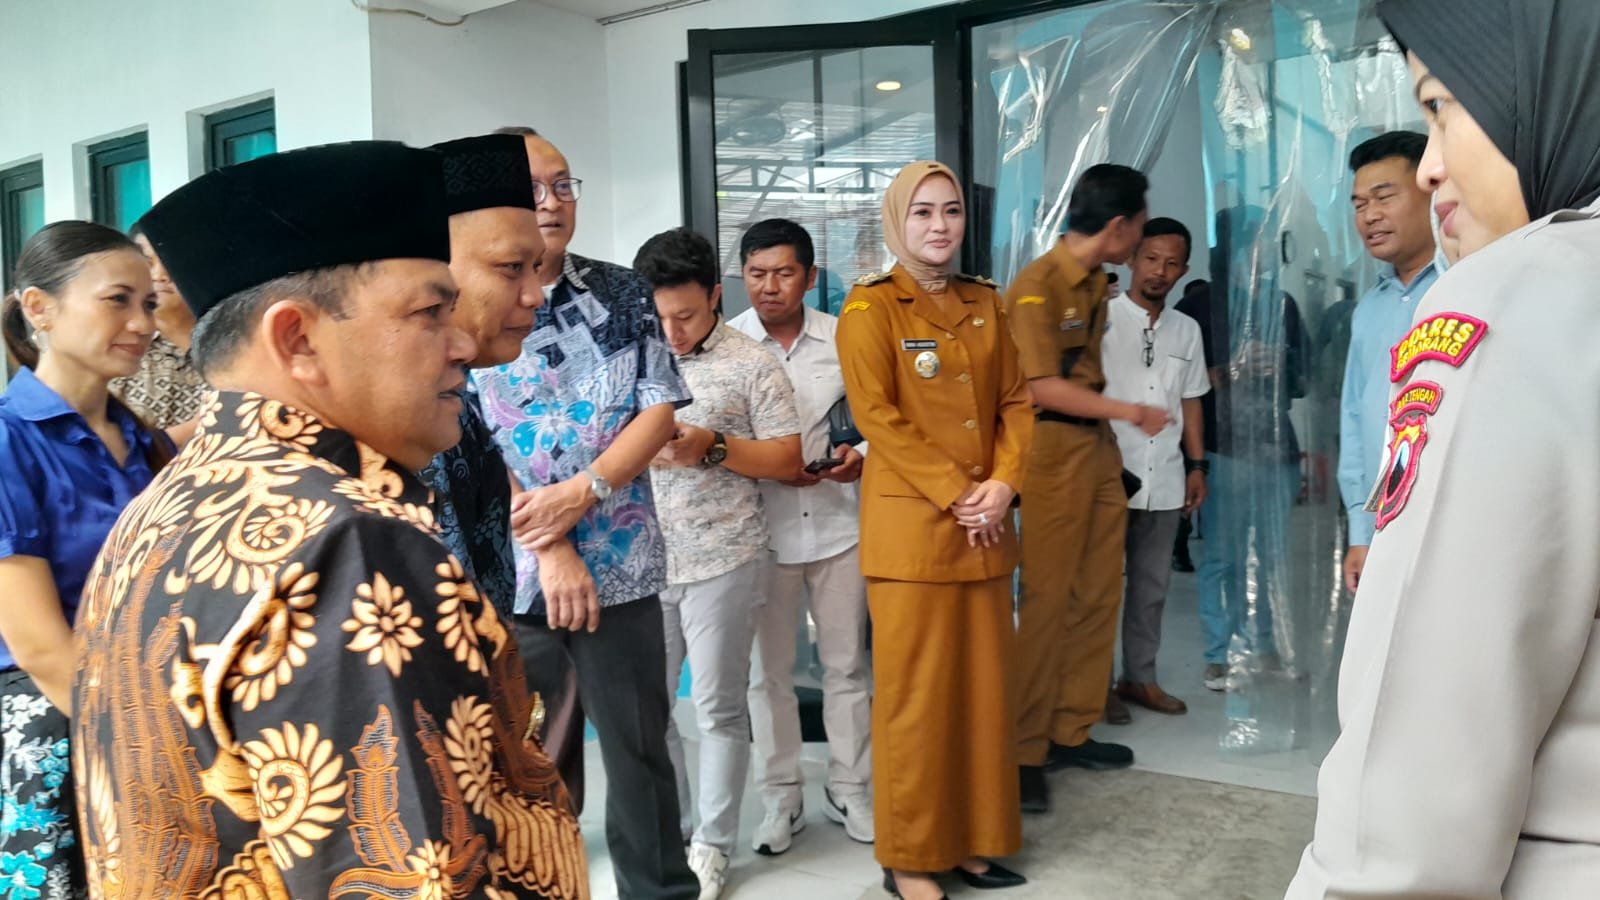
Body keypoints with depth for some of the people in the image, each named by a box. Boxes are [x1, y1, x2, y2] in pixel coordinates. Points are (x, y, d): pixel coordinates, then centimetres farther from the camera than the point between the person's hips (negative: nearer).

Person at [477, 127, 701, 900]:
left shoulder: (624, 294, 5)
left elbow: (660, 409, 0)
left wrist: (580, 492, -14)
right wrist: (549, 547, -14)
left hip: (621, 565, 2)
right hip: (507, 572, -1)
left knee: (641, 745, 11)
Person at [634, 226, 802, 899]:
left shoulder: (753, 364, -4)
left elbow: (787, 461, -4)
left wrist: (712, 446, -17)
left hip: (723, 562, -3)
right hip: (644, 562, 4)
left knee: (718, 708, 6)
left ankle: (712, 845, 22)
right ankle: (668, 833, 29)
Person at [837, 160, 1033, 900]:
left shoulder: (985, 303, 13)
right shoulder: (869, 307, -3)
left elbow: (1016, 402, 10)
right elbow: (877, 416, -12)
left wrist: (1003, 484, -6)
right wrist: (956, 494, -15)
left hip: (987, 525, 6)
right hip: (909, 524, -5)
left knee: (985, 685, 10)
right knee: (915, 693, 0)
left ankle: (976, 840, 24)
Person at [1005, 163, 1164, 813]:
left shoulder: (1097, 283, 13)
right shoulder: (1037, 285, -13)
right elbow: (1041, 387, -17)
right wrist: (1129, 411, -12)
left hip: (1099, 446, 8)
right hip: (1054, 448, -8)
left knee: (1099, 596, 10)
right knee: (1047, 602, -5)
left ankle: (1071, 731, 22)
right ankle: (1025, 752, 4)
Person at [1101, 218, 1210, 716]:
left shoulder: (1187, 329, 12)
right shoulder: (1103, 317, -3)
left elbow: (1190, 401, 16)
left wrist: (1197, 464, 13)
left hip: (1164, 479, 5)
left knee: (1152, 584, 12)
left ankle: (1140, 676, 23)